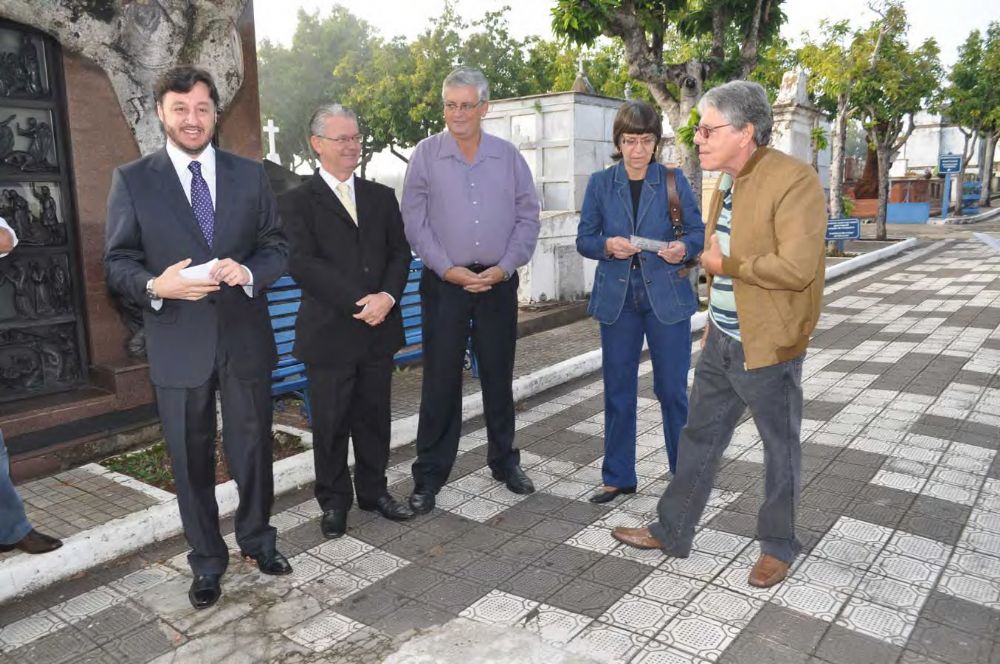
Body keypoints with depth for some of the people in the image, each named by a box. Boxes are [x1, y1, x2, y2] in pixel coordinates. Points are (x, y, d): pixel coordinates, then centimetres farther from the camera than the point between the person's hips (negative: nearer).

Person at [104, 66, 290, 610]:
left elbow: (277, 247, 4)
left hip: (245, 338, 2)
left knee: (253, 448, 14)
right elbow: (118, 263, -1)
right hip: (178, 344, -1)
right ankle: (207, 561, 30)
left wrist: (249, 271, -17)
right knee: (191, 460, 11)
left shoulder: (250, 175, 6)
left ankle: (257, 540, 37)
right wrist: (155, 285, -22)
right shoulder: (132, 180, 0)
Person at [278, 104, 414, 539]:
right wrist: (359, 303, -20)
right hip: (329, 332, -4)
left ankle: (373, 491, 31)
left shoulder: (381, 197, 12)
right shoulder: (296, 202, -2)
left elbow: (400, 253, 7)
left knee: (374, 417, 14)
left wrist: (387, 297, -12)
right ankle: (334, 502, 23)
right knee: (331, 422, 6)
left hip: (379, 328, 4)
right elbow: (302, 263, -13)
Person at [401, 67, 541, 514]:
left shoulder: (508, 156, 6)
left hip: (498, 281, 2)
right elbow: (414, 220, -2)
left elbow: (528, 217, 5)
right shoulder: (426, 154, 1)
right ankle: (429, 476, 11)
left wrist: (503, 268, -7)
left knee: (498, 375, 11)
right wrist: (448, 269, -11)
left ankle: (504, 461, 27)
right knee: (440, 379, 0)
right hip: (445, 281, -2)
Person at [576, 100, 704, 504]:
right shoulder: (600, 183, 4)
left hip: (667, 297, -1)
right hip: (617, 299, 2)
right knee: (618, 391, 8)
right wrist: (607, 246, -16)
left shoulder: (673, 180, 2)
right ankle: (618, 477, 23)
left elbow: (699, 231, 3)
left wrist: (684, 248, -19)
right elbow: (584, 240, 5)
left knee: (673, 389, 3)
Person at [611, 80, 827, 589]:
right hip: (721, 340, 8)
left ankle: (778, 546, 32)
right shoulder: (727, 183, 8)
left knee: (780, 447, 12)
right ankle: (672, 531, 31)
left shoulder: (793, 181, -19)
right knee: (699, 437, 16)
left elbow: (795, 268, -29)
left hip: (767, 346, -8)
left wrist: (725, 264, -16)